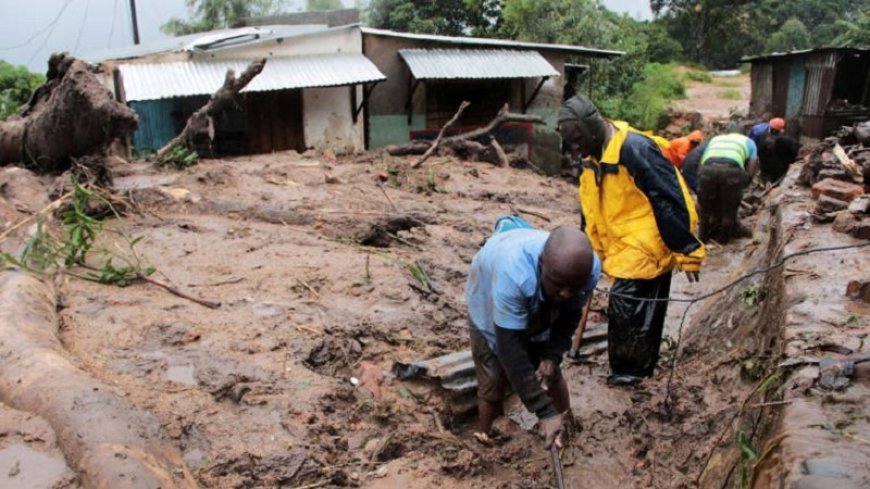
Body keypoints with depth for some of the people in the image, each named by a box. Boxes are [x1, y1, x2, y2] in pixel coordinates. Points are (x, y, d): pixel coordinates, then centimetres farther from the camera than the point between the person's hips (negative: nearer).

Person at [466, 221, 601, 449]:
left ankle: (567, 431, 39)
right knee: (492, 386, -2)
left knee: (551, 374, 14)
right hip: (490, 309, -4)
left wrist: (552, 356, -26)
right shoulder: (513, 273, -49)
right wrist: (545, 412, -43)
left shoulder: (590, 269, -33)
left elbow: (570, 316, -12)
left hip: (540, 313, 4)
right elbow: (510, 347, -44)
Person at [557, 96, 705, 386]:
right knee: (642, 311, 19)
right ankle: (639, 366, 33)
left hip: (646, 249, -9)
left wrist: (687, 252, -19)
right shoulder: (593, 159, 6)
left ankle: (629, 370, 14)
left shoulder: (635, 149, -23)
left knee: (625, 306, -5)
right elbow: (592, 213, 14)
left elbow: (670, 202, -22)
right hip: (624, 251, 9)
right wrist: (596, 253, 19)